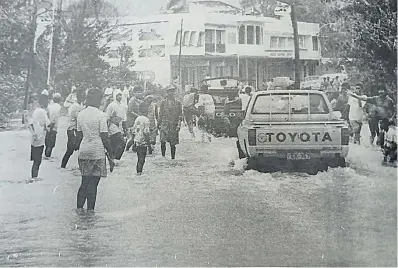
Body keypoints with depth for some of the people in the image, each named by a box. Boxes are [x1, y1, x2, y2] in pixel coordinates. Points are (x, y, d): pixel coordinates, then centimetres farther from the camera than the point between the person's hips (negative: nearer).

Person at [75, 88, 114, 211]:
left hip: (83, 151, 6)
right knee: (93, 184, 1)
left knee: (84, 182, 14)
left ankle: (79, 208, 13)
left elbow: (79, 136, 12)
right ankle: (90, 210, 5)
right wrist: (111, 156, -4)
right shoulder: (101, 115, -8)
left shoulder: (80, 114, 9)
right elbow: (104, 138, -10)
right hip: (97, 152, -6)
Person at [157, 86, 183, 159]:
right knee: (163, 141, -14)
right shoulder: (163, 102, 7)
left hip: (174, 125, 0)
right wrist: (159, 124, 13)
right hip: (164, 124, 0)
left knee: (172, 143, 2)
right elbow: (160, 114, 13)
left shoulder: (178, 103, 7)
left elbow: (180, 115, 6)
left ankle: (173, 157, 15)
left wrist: (179, 125, -5)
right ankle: (163, 155, 2)